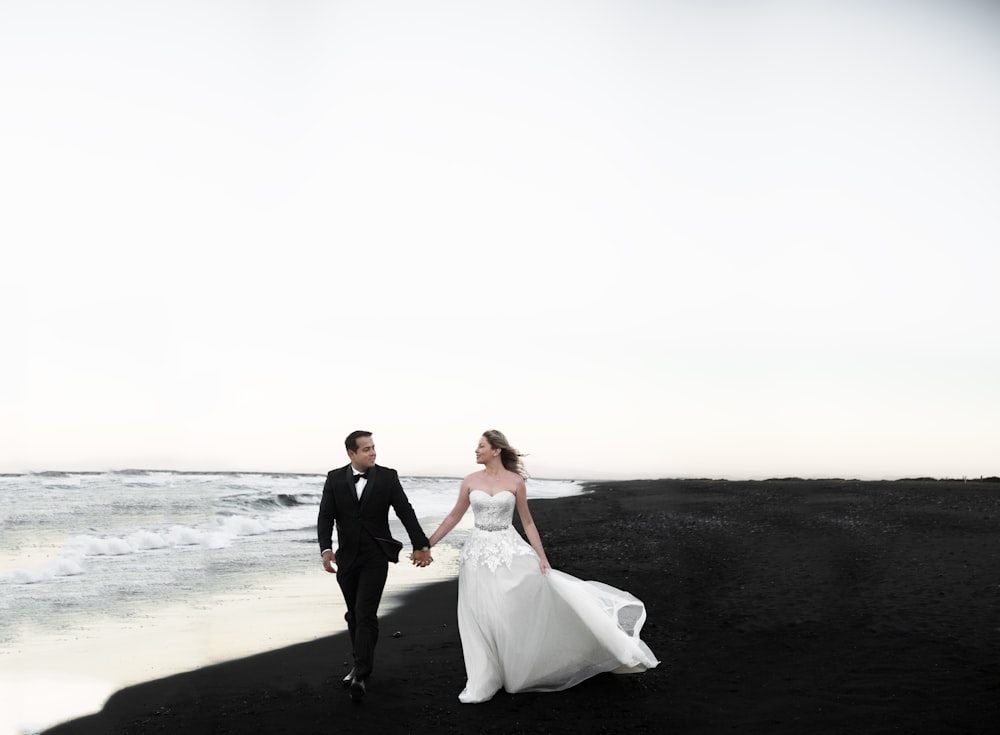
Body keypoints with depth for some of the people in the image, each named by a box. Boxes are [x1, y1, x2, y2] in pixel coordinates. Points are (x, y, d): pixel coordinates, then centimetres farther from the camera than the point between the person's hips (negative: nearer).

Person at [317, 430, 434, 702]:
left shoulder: (387, 477, -5)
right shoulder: (335, 478, -1)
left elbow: (405, 512, -3)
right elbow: (326, 517, -6)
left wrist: (421, 545, -4)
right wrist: (326, 549, -20)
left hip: (376, 557, -3)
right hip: (347, 557, 3)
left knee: (366, 615, -12)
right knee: (354, 615, 14)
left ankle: (361, 676, -13)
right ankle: (361, 664, 30)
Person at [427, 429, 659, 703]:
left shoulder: (515, 481, -3)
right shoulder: (470, 481, 2)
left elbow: (527, 522, 3)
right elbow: (454, 517, 10)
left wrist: (542, 557, -4)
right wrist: (426, 545, 8)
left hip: (509, 550, -1)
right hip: (479, 552, 1)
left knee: (547, 591, -12)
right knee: (480, 618, 2)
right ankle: (482, 683, 14)